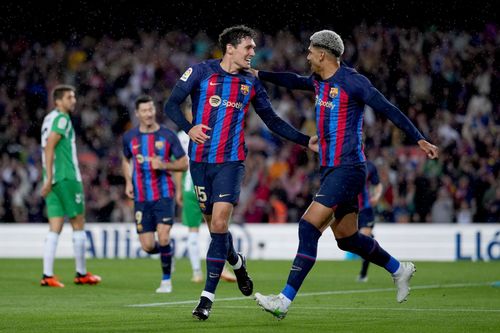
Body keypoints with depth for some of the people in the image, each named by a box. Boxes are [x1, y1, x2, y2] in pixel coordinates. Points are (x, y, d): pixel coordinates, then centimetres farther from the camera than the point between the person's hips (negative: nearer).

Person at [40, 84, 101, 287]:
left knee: (55, 228, 4)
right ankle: (82, 274, 11)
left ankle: (47, 275, -5)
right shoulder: (62, 118, -9)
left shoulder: (50, 118, 16)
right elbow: (49, 146, -18)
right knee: (78, 224, 3)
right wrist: (49, 178, -21)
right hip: (67, 178, -8)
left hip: (54, 180, 8)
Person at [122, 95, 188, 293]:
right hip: (141, 197, 2)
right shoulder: (130, 137, 5)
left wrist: (164, 165, -15)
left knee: (163, 238, -16)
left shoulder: (167, 135, -2)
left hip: (164, 195, -2)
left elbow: (183, 164, 2)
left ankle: (166, 280, 2)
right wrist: (128, 182, 8)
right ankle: (167, 253, 32)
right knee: (148, 246, -3)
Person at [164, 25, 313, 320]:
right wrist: (188, 128, -17)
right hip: (200, 160, 0)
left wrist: (306, 140, 7)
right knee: (213, 223, 6)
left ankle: (208, 296, -11)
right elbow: (172, 104, 1)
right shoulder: (201, 71, 0)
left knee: (219, 222, -14)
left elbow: (273, 121, 15)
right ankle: (237, 262, 39)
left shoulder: (251, 83, 7)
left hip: (231, 161, 0)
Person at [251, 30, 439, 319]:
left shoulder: (352, 82, -13)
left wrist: (419, 139, -12)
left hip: (347, 168, -9)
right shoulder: (320, 81, 12)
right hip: (330, 169, 9)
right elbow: (295, 81, 33)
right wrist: (259, 75, 28)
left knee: (309, 227, -16)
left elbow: (388, 110, -11)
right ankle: (399, 269, 34)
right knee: (346, 238, 14)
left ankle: (285, 301, -18)